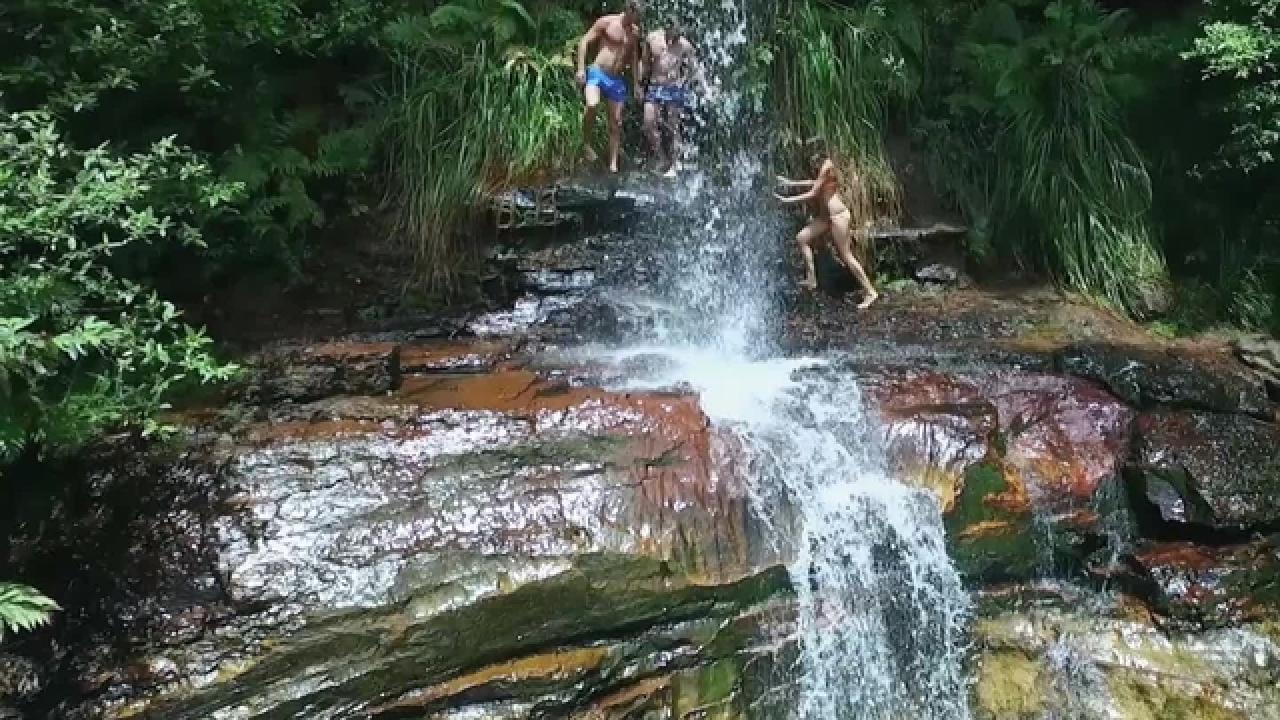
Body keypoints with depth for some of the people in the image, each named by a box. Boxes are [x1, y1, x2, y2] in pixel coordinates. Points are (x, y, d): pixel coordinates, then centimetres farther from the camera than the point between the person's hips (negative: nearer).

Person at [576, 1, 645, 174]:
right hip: (597, 73, -5)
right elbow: (584, 42, -4)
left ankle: (613, 163, 13)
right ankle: (586, 143, -12)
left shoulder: (635, 32, 10)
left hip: (617, 80, 5)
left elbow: (633, 58, 21)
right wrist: (581, 68, -14)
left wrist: (636, 84, 18)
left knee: (616, 122, 5)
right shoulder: (606, 22, -5)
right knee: (592, 105, -32)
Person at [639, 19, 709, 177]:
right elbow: (644, 63, 12)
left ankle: (672, 166, 5)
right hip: (655, 87, 3)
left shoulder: (684, 45, -6)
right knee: (649, 125, -7)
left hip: (675, 88, -2)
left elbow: (696, 67, 0)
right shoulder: (652, 38, 0)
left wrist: (704, 87, -6)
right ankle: (662, 158, 11)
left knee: (673, 128, -2)